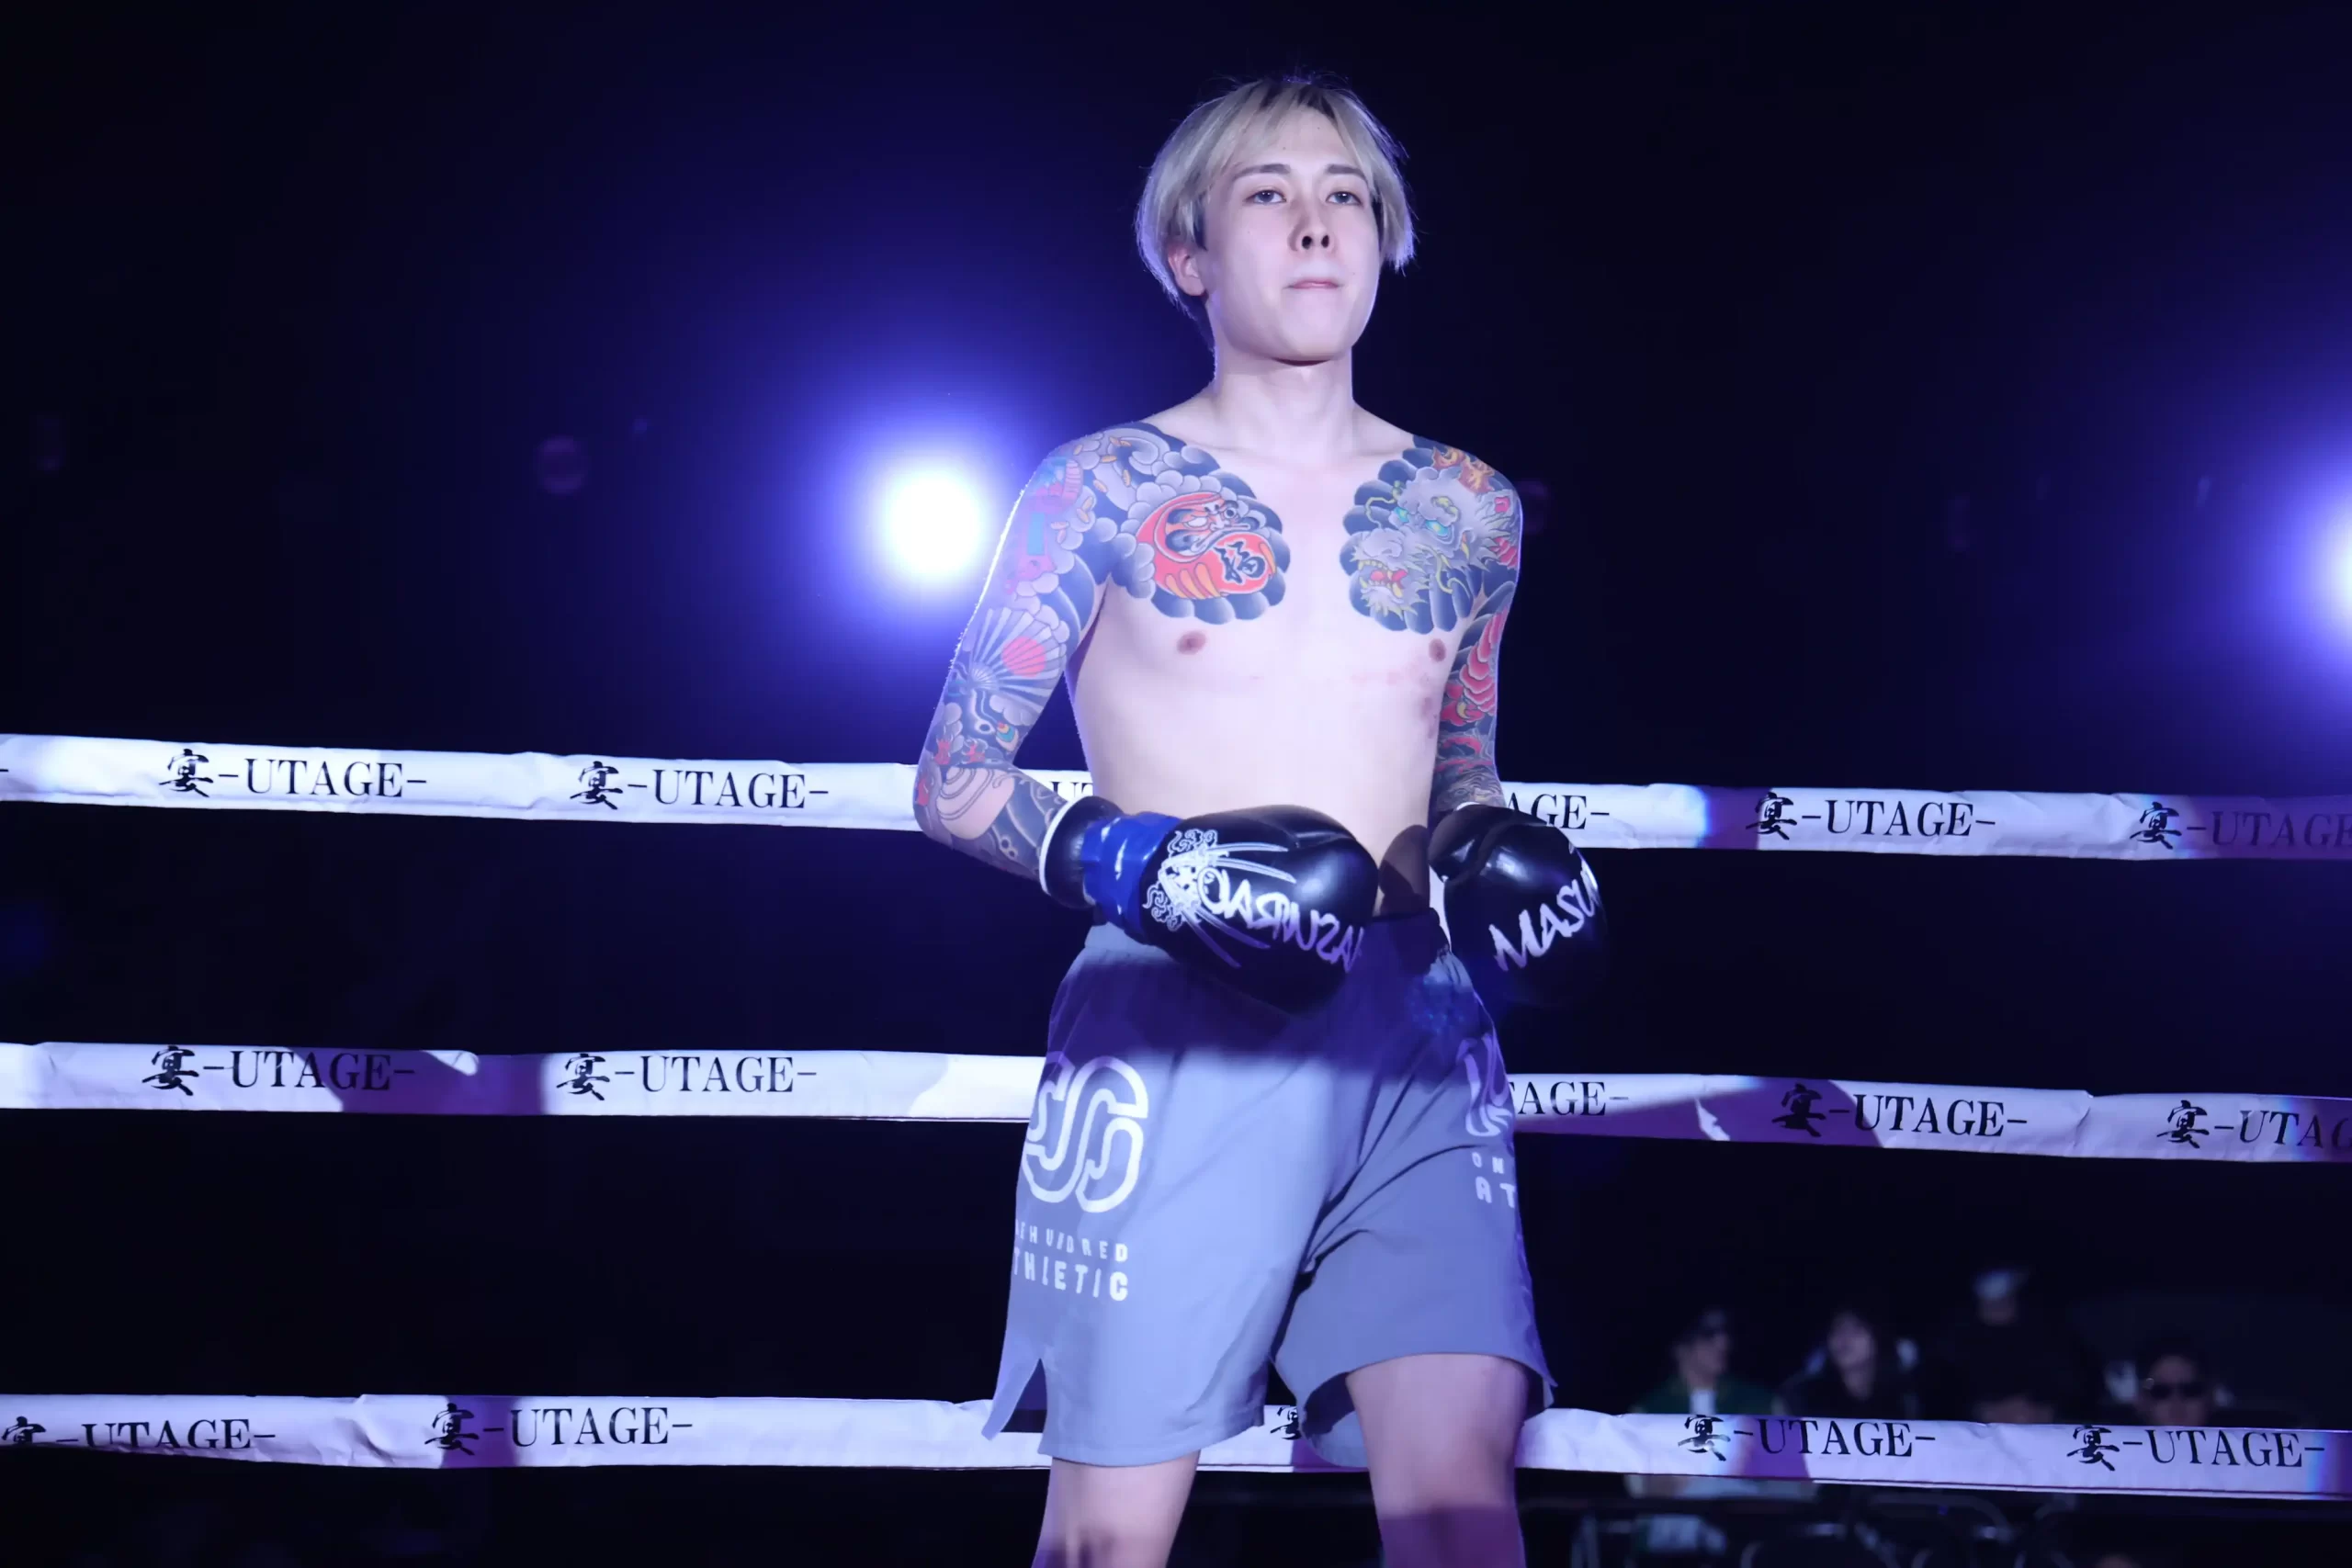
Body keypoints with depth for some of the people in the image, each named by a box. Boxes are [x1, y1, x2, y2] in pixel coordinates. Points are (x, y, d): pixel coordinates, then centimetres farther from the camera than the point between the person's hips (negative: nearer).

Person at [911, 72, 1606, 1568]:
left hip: (1415, 1042, 3)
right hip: (1170, 1033, -3)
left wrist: (1499, 855, 4)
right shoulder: (1104, 488, 4)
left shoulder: (1467, 507, 15)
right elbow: (955, 783, 5)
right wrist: (1129, 864, -13)